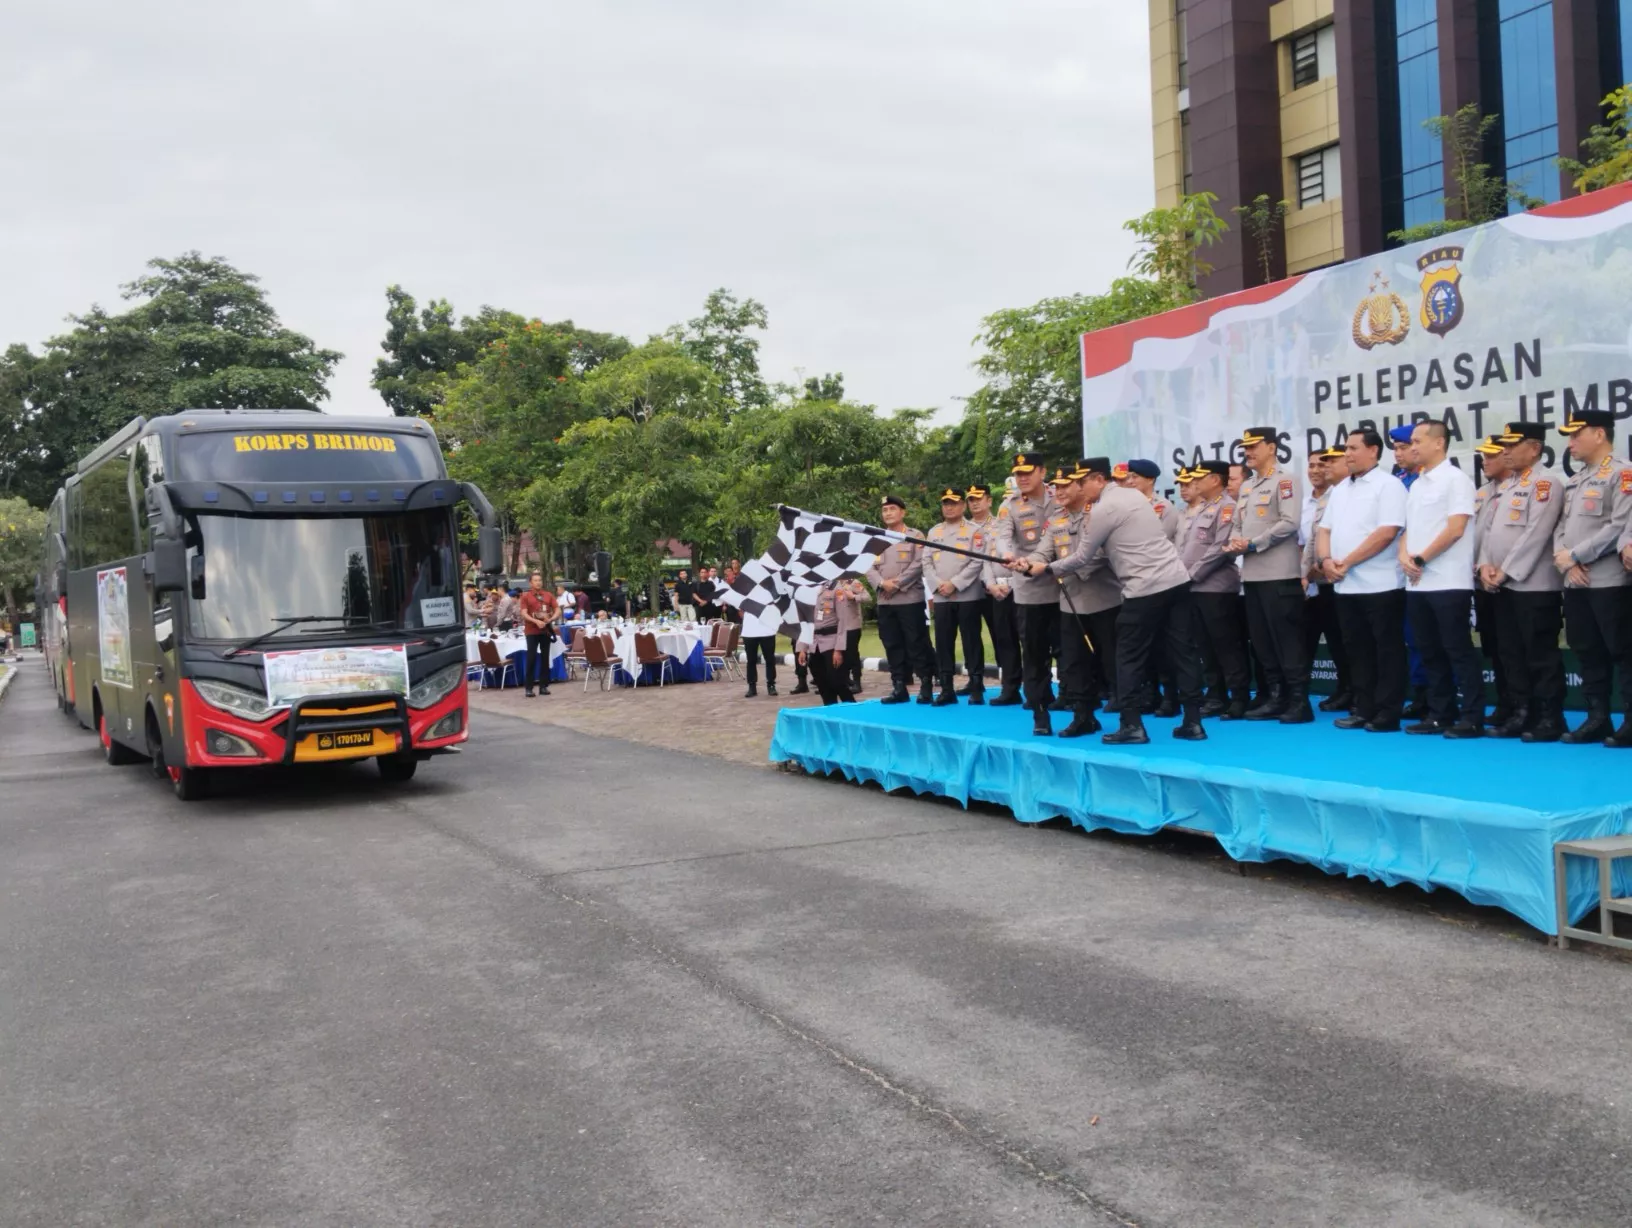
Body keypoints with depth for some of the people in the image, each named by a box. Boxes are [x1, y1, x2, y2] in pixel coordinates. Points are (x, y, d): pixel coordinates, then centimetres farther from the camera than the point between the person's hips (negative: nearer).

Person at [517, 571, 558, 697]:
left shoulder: (549, 595, 8)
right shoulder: (525, 596, -1)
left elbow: (557, 611, 6)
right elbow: (524, 614, -10)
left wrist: (550, 619, -14)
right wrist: (536, 621, -24)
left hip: (546, 630, 3)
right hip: (531, 631, -3)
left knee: (545, 658, 6)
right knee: (531, 658, -6)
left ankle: (544, 686, 12)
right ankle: (528, 688, -5)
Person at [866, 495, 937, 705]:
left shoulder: (915, 536, 2)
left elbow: (918, 565, -10)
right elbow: (870, 568, 8)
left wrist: (897, 583, -14)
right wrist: (882, 583, -11)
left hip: (910, 600, -5)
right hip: (885, 602, 5)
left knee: (917, 644, -5)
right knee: (893, 646, 6)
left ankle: (926, 687, 1)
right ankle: (899, 688, 11)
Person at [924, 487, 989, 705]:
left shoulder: (974, 531, 1)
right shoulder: (933, 532, 15)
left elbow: (977, 562, -8)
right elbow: (927, 562, 10)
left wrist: (954, 584, -14)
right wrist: (937, 585, -7)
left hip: (967, 596, -4)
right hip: (941, 597, 4)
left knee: (971, 641, -2)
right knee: (943, 643, 4)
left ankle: (976, 688, 3)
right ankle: (947, 689, 10)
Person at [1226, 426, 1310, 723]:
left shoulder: (1284, 481, -5)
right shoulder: (1246, 487, 19)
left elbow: (1290, 523, -15)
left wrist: (1253, 544, -14)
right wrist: (1235, 543, -1)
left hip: (1279, 574, -8)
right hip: (1252, 574, 8)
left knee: (1287, 640, -7)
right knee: (1261, 640, 9)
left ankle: (1299, 701, -4)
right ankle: (1274, 697, 16)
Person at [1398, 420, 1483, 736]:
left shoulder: (1456, 479, -7)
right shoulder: (1416, 485, 17)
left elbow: (1455, 529, -15)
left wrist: (1421, 559, -11)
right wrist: (1404, 556, -1)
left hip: (1448, 582, -8)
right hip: (1416, 584, 8)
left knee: (1458, 651, -5)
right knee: (1430, 652, 10)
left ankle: (1472, 718, 0)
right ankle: (1440, 714, 17)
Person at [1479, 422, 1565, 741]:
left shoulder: (1545, 482, -8)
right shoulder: (1506, 485, 18)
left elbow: (1536, 534, -16)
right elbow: (1491, 528, 16)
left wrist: (1506, 571, -15)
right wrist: (1485, 565, 0)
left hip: (1534, 585, -8)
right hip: (1503, 586, 8)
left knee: (1541, 655, -4)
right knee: (1511, 654, 10)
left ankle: (1550, 719, 2)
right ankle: (1520, 714, 17)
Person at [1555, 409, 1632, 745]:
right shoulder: (1574, 481, 18)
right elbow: (1560, 526, 14)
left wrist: (1573, 555, -12)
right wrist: (1564, 562, -4)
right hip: (1574, 583, 8)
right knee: (1588, 653, 10)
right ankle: (1597, 718, 17)